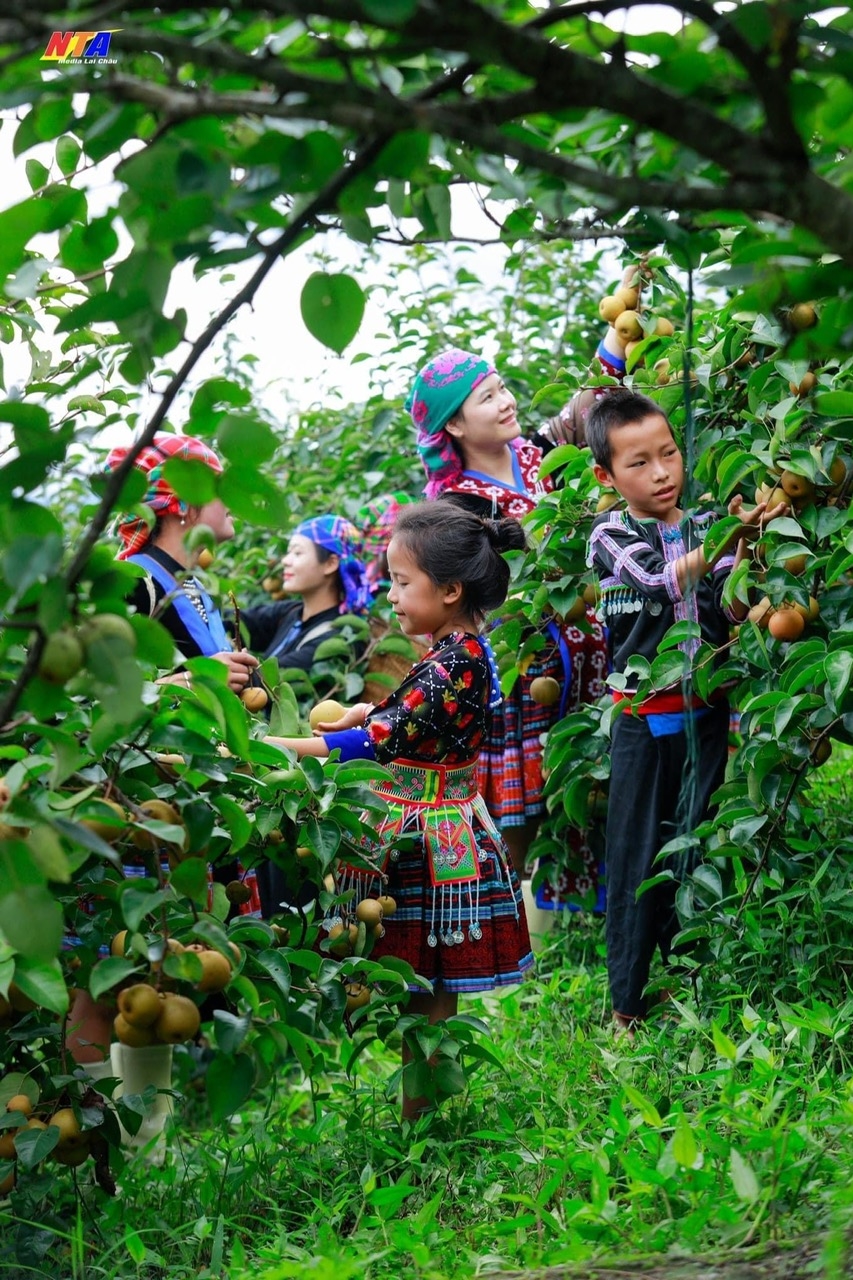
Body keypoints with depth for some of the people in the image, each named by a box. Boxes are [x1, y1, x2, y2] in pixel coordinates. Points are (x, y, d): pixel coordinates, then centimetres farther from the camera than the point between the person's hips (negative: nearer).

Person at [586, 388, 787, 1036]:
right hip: (645, 721, -3)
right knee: (638, 856, 2)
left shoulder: (708, 527, 5)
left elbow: (732, 613, -4)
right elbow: (664, 578, -24)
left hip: (707, 716, 3)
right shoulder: (611, 538, -5)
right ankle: (629, 1003, 14)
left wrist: (746, 551, -22)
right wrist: (731, 537, -39)